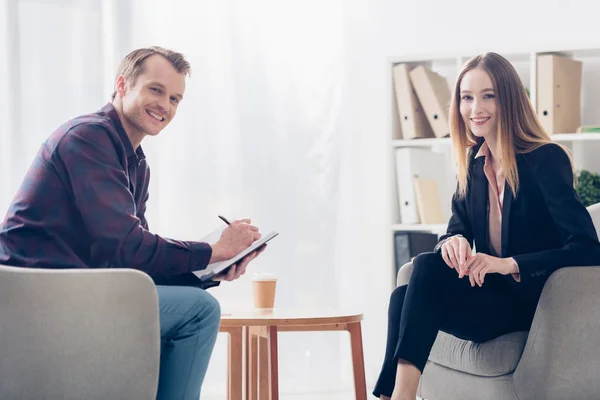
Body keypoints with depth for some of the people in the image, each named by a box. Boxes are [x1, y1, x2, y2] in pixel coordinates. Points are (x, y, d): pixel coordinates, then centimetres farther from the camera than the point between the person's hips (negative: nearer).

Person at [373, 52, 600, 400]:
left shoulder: (546, 159, -12)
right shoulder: (474, 163, 9)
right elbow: (457, 228, 12)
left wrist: (507, 263, -29)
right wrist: (453, 242, -15)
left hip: (534, 302, -6)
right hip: (491, 293, 6)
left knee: (427, 268, -27)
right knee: (405, 297, -23)